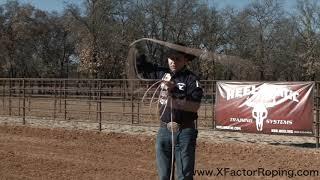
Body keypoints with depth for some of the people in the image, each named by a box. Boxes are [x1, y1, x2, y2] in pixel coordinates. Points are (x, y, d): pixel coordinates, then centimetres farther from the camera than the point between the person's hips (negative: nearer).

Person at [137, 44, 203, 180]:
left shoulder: (191, 79, -7)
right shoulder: (163, 73, 8)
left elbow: (195, 106, -19)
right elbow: (143, 64, 20)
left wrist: (173, 101, -27)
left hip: (185, 132, -5)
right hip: (164, 130, 5)